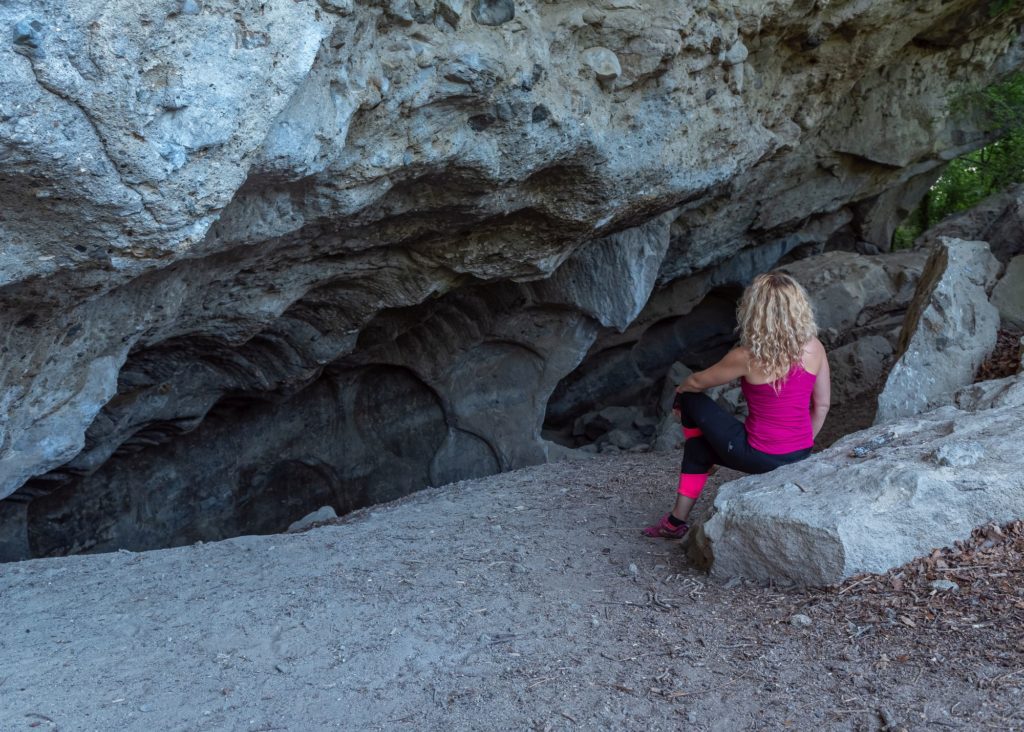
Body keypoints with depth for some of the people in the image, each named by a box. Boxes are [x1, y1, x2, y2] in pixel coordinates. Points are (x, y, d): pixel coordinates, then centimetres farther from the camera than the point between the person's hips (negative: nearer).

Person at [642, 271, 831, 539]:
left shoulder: (747, 358, -18)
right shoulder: (814, 348, -5)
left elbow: (698, 382, 0)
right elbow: (821, 405, 7)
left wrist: (681, 391, 23)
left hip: (761, 458, -6)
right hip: (800, 456, 6)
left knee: (692, 401, 15)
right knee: (700, 445, 28)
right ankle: (677, 520, 35)